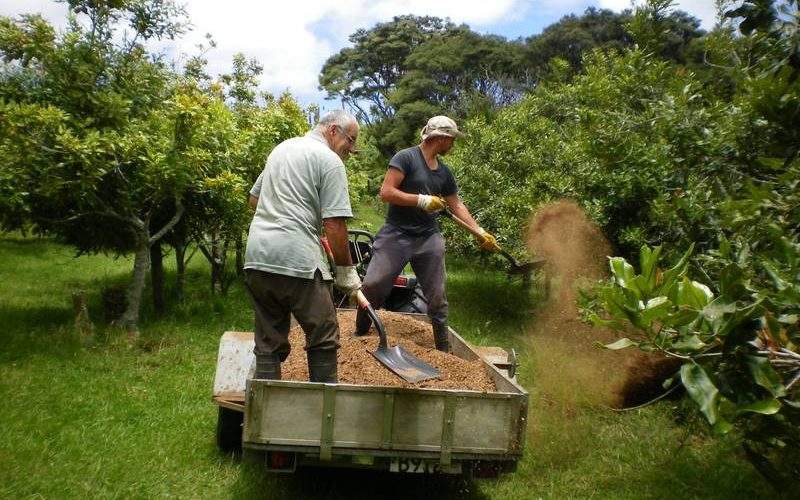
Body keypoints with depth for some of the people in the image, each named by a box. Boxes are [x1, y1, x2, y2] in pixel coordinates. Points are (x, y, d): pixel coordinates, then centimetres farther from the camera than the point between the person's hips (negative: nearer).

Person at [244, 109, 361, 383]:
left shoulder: (282, 148, 20)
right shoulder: (329, 160, -4)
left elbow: (254, 198, 28)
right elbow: (334, 224, -10)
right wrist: (346, 271, -2)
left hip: (256, 257, 8)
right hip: (297, 260, -8)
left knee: (269, 341, 12)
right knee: (323, 337, 6)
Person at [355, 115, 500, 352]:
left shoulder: (444, 172, 13)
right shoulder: (406, 158, -8)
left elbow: (457, 205, 19)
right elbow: (386, 192, -17)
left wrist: (479, 231, 12)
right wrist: (422, 200, -18)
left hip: (428, 239, 6)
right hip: (396, 234, -5)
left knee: (437, 297, 7)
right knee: (373, 285, -12)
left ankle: (444, 349, 20)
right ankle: (360, 333, 11)